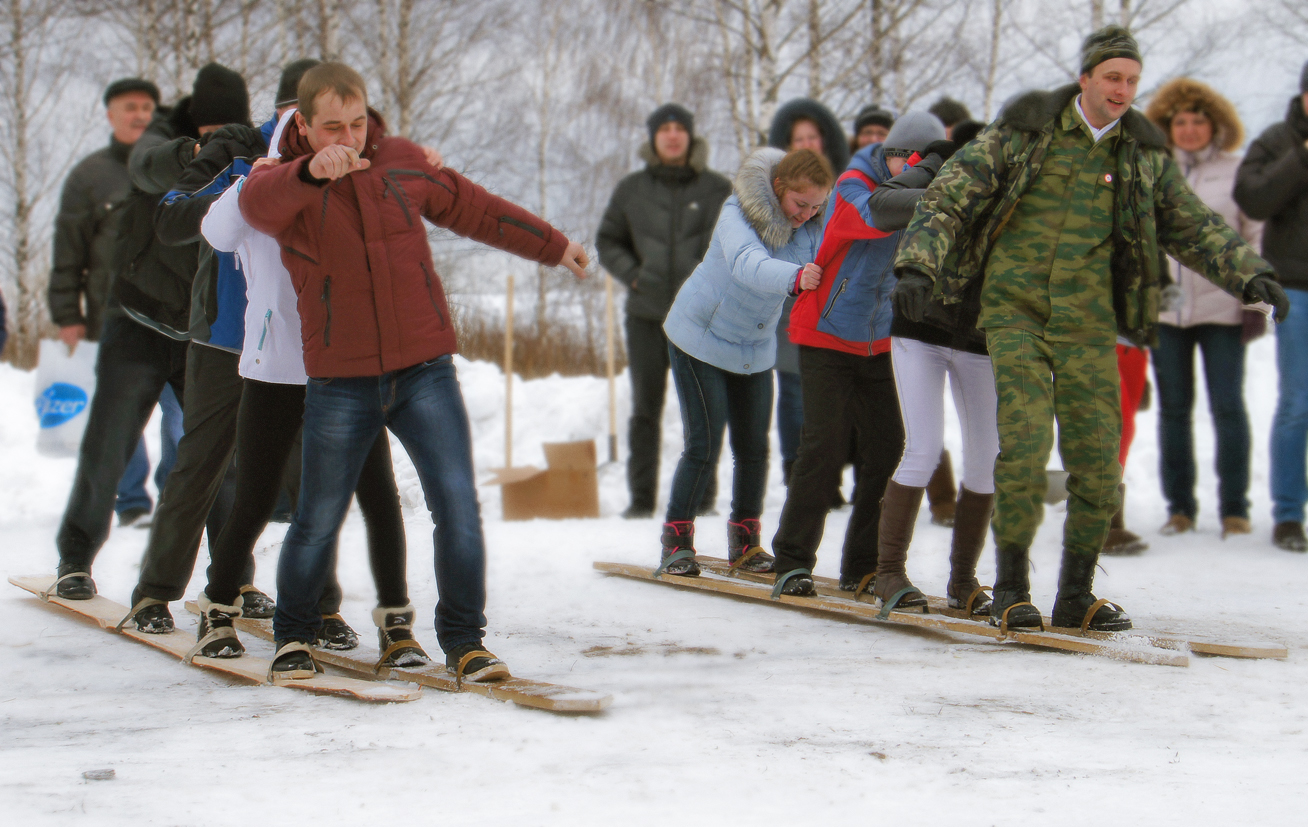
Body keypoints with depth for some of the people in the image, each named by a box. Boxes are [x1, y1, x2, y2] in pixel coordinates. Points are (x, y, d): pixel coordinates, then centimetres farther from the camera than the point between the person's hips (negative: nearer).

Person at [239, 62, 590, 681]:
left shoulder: (403, 163, 7)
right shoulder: (285, 182, -4)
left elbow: (473, 209, 22)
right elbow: (258, 203, -30)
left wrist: (552, 245, 30)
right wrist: (313, 170, -51)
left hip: (424, 369, 2)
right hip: (341, 381, -2)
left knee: (458, 504, -8)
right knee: (318, 520, 4)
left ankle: (463, 640, 4)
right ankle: (294, 636, 26)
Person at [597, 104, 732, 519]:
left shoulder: (717, 189, 2)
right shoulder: (631, 190, 8)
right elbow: (608, 241, 16)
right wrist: (631, 274, 0)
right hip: (646, 314, 2)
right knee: (645, 408, 3)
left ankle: (702, 493, 9)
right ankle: (641, 496, 7)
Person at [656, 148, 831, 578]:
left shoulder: (813, 226, -9)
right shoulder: (739, 214, -27)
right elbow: (748, 264, -46)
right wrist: (794, 276, -65)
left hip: (755, 347, 5)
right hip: (702, 337, -5)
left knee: (754, 446, 5)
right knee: (704, 444, -9)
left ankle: (745, 539, 20)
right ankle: (677, 539, 6)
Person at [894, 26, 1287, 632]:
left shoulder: (1144, 155, 8)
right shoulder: (1022, 132, -2)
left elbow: (1194, 228, 17)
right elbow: (948, 198, -3)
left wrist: (1251, 275, 4)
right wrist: (918, 263, -17)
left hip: (1087, 321, 3)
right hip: (1015, 309, -3)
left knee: (1098, 460, -1)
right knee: (1026, 442, -16)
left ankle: (1076, 596, 14)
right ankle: (1010, 590, -3)